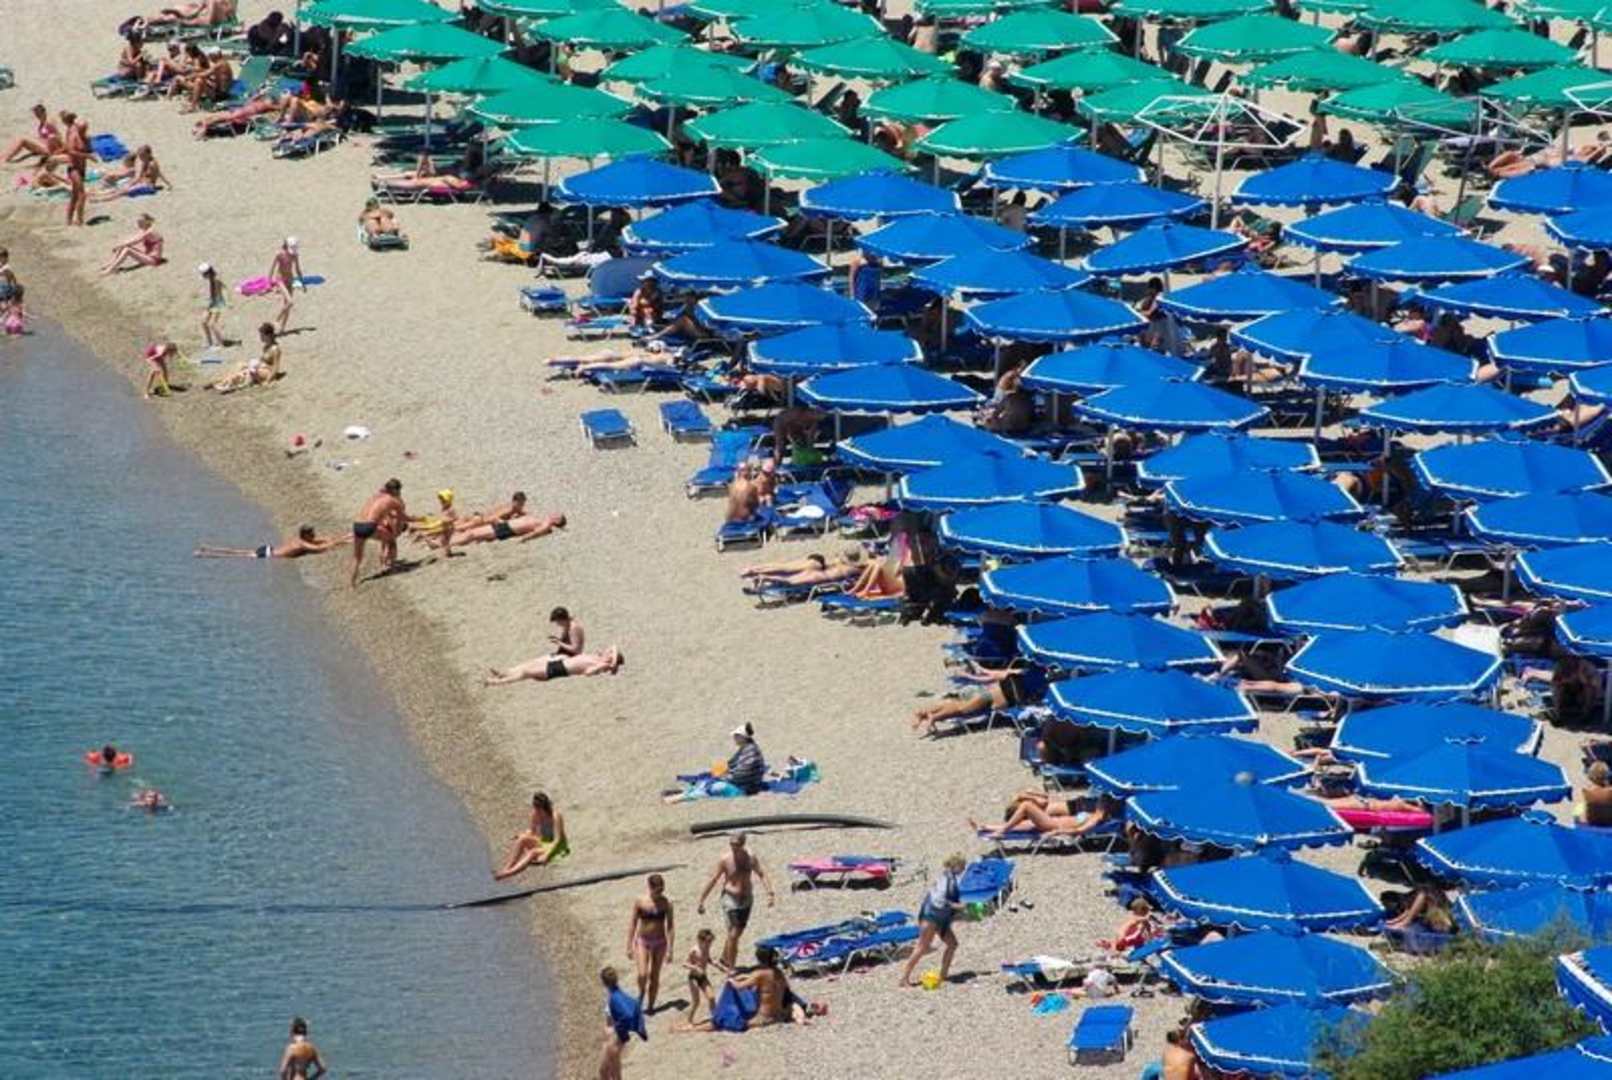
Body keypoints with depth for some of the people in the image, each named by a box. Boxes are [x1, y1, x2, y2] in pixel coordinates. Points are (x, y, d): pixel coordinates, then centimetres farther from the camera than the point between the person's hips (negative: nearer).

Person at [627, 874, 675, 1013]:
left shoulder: (666, 904, -5)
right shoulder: (640, 902, -8)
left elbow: (671, 926, -2)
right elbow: (632, 923, -2)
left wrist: (670, 948, -5)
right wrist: (629, 946, -3)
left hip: (660, 943, 1)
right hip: (643, 941, -1)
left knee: (654, 976, 6)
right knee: (642, 974, -13)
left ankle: (650, 1006, 18)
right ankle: (641, 993, 19)